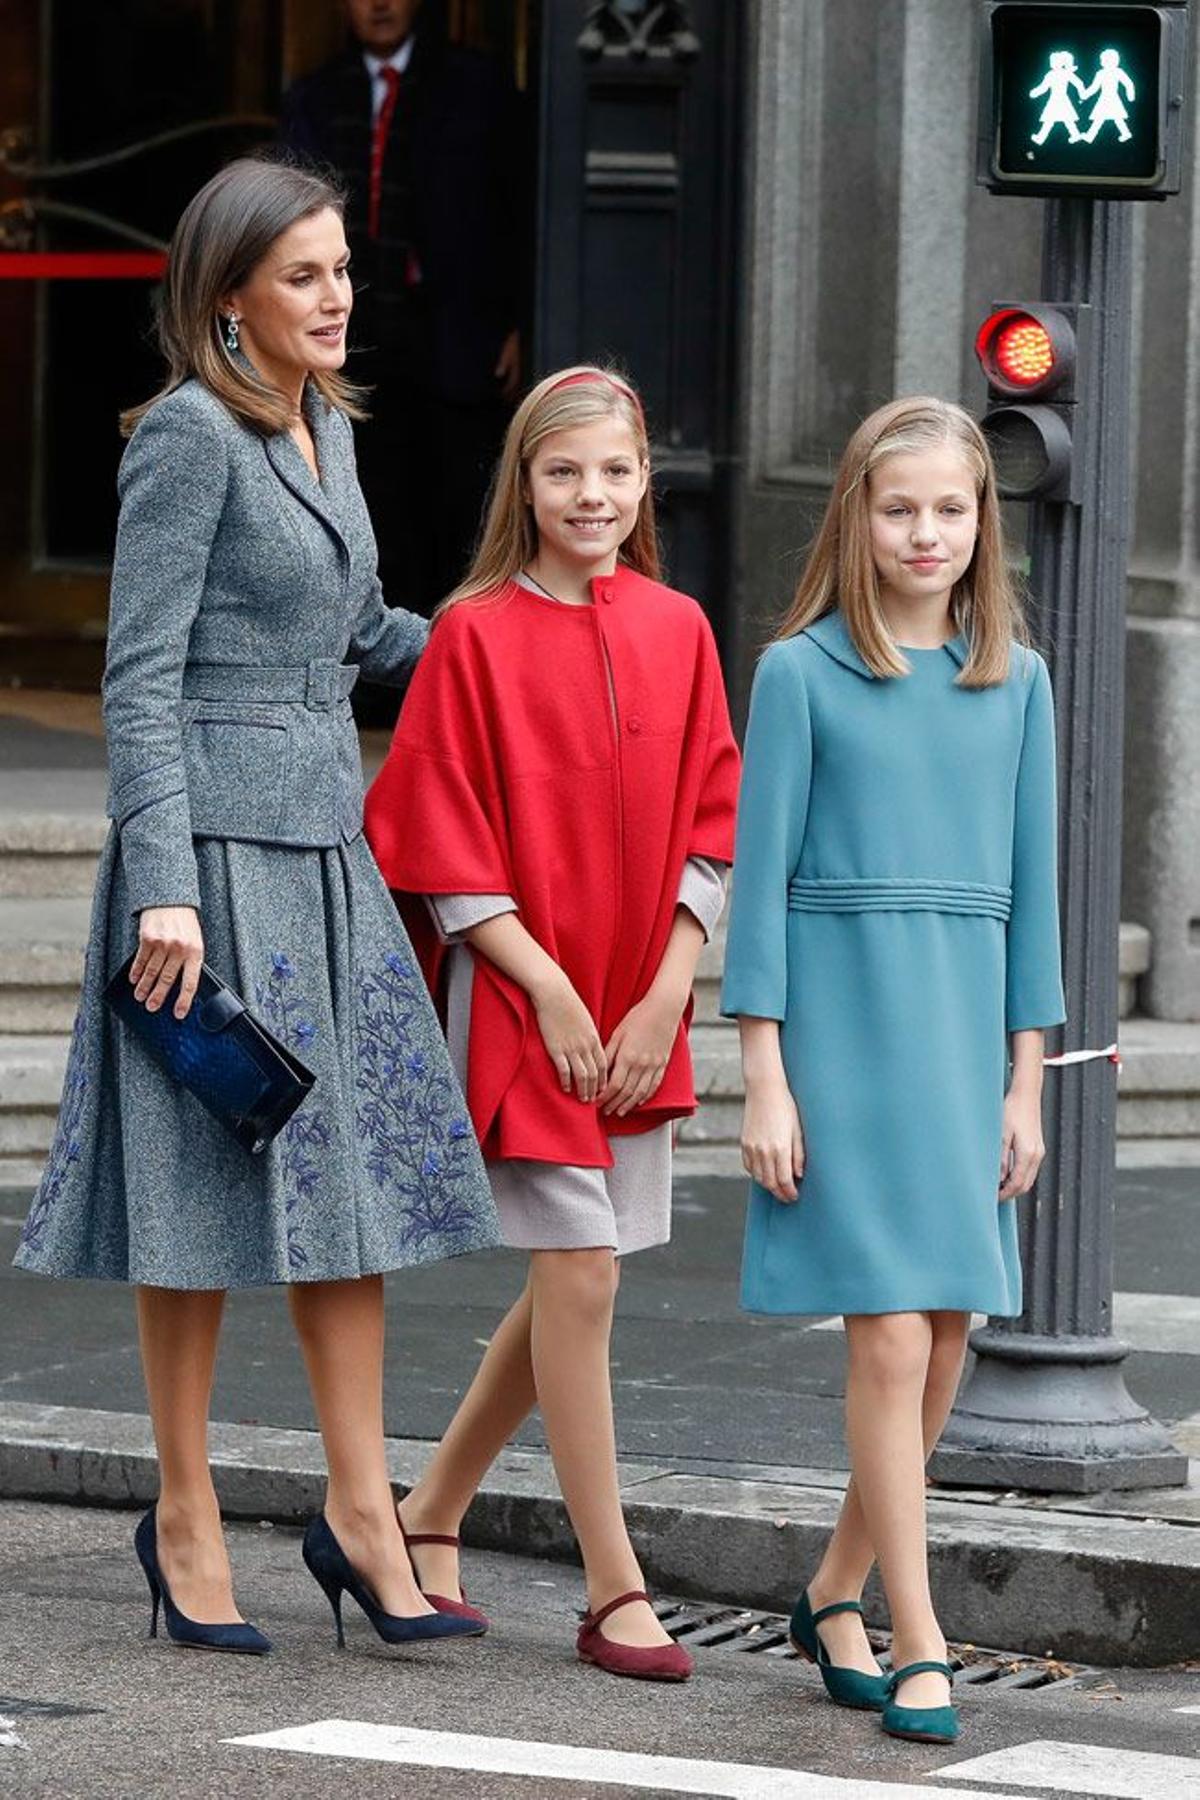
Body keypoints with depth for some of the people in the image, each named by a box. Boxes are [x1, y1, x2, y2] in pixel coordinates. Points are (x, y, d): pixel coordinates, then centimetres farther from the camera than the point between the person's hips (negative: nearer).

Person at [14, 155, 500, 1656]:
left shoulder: (325, 431, 13)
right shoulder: (189, 435, -11)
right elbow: (141, 674, -15)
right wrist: (161, 886, -20)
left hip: (324, 847, 8)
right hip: (213, 849, -8)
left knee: (356, 1162, 5)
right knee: (212, 1181, -2)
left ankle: (359, 1507, 8)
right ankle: (185, 1515, 8)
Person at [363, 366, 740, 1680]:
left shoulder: (677, 632, 6)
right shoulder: (474, 635, -6)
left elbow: (709, 828, 6)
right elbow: (444, 845, -7)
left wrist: (665, 997, -4)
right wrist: (550, 988, -12)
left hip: (640, 1013, 5)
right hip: (519, 998, -5)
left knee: (567, 1285, 11)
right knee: (581, 1278, -8)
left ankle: (429, 1511, 29)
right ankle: (614, 1594, -2)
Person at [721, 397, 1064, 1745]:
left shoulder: (1014, 682, 9)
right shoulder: (800, 673, -1)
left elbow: (1029, 884, 11)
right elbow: (761, 875, -2)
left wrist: (1024, 1082, 7)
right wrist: (764, 1078, -7)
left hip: (962, 1025, 4)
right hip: (838, 1015, -4)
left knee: (945, 1336, 5)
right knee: (889, 1334, -8)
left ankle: (836, 1595, 23)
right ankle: (918, 1648, -4)